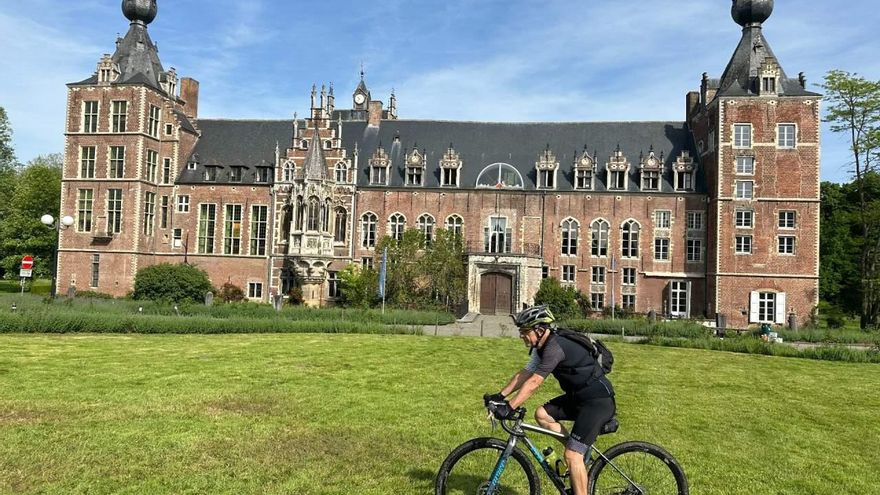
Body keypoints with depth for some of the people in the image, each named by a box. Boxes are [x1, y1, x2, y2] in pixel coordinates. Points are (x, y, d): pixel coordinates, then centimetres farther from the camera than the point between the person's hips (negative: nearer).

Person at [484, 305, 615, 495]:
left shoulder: (555, 348, -24)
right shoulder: (541, 347, 5)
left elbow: (533, 383, -29)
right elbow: (524, 375, 6)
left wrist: (509, 408, -31)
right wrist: (500, 396, -2)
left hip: (598, 401, -9)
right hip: (578, 396, 10)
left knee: (572, 455, -12)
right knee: (542, 414, -1)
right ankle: (578, 453, 11)